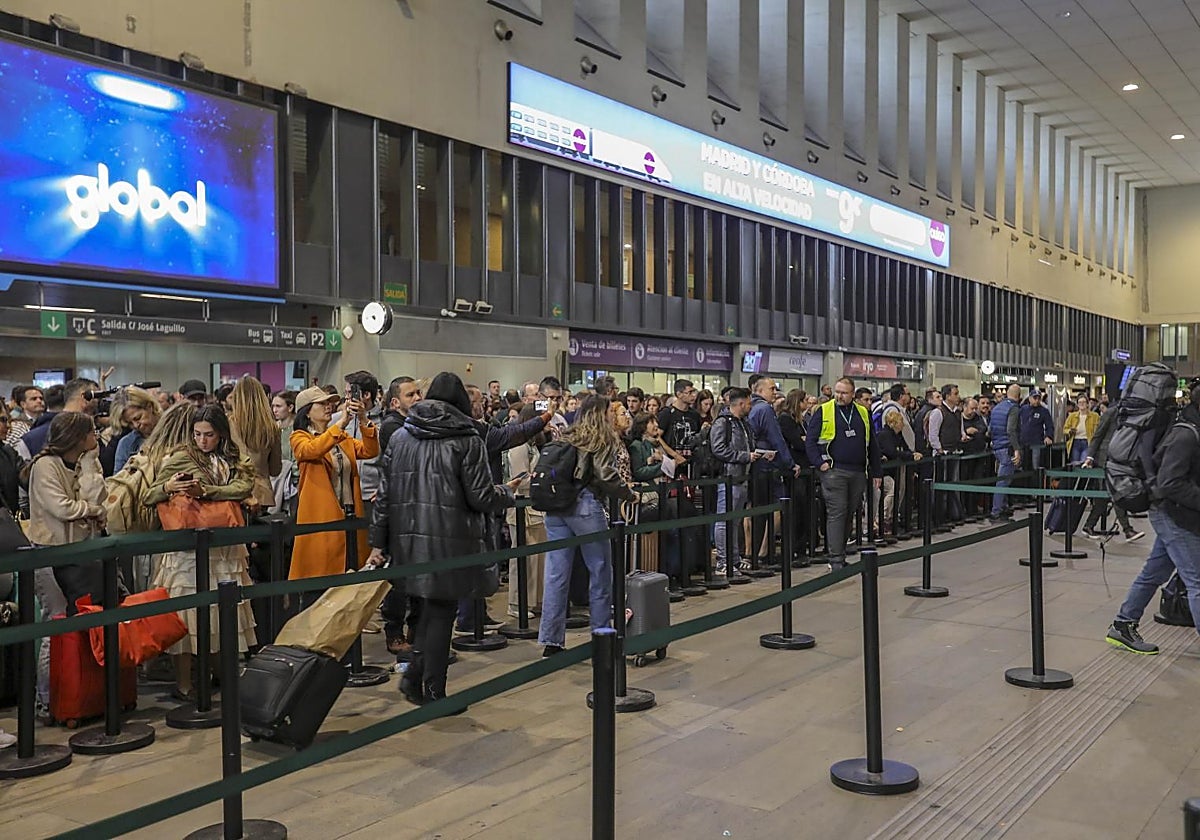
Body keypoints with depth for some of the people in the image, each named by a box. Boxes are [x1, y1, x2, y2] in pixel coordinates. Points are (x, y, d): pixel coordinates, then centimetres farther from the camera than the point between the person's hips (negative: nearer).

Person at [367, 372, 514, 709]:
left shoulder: (400, 437, 8)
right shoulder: (467, 440, -7)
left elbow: (384, 493, 8)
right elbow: (481, 497, -9)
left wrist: (378, 543, 12)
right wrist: (506, 495, 12)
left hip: (409, 538, 5)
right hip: (449, 541, -5)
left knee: (431, 607, 20)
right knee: (441, 612, 5)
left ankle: (414, 677, 19)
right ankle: (433, 693, 14)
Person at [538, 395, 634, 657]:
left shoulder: (565, 438, 15)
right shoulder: (603, 441, -1)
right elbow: (605, 476, -13)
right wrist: (628, 493, -1)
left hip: (556, 508, 5)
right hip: (585, 506, -5)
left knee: (556, 574, 5)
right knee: (600, 571, 9)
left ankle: (551, 639, 7)